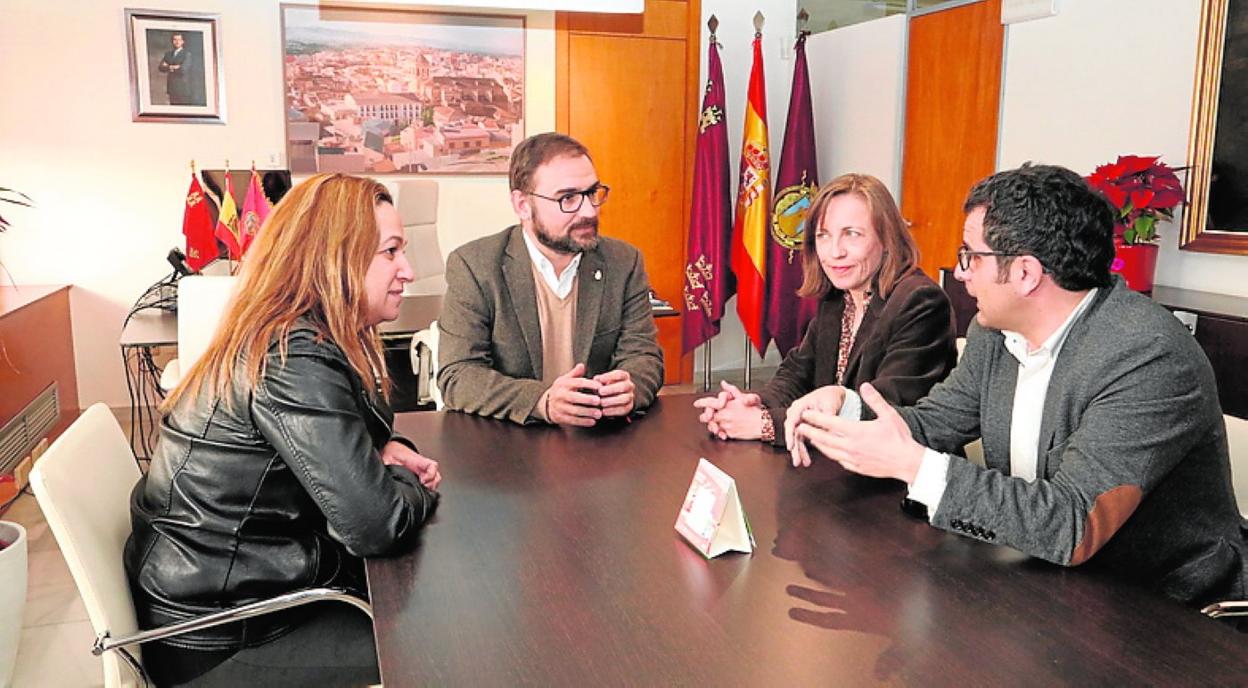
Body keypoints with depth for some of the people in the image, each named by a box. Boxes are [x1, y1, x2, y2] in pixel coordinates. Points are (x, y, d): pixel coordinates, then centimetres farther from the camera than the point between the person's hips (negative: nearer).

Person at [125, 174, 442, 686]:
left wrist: (384, 450, -2)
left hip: (233, 587, 9)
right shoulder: (295, 360, -26)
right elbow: (375, 525, -30)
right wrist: (413, 483, -8)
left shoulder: (292, 336, 3)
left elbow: (332, 444, 20)